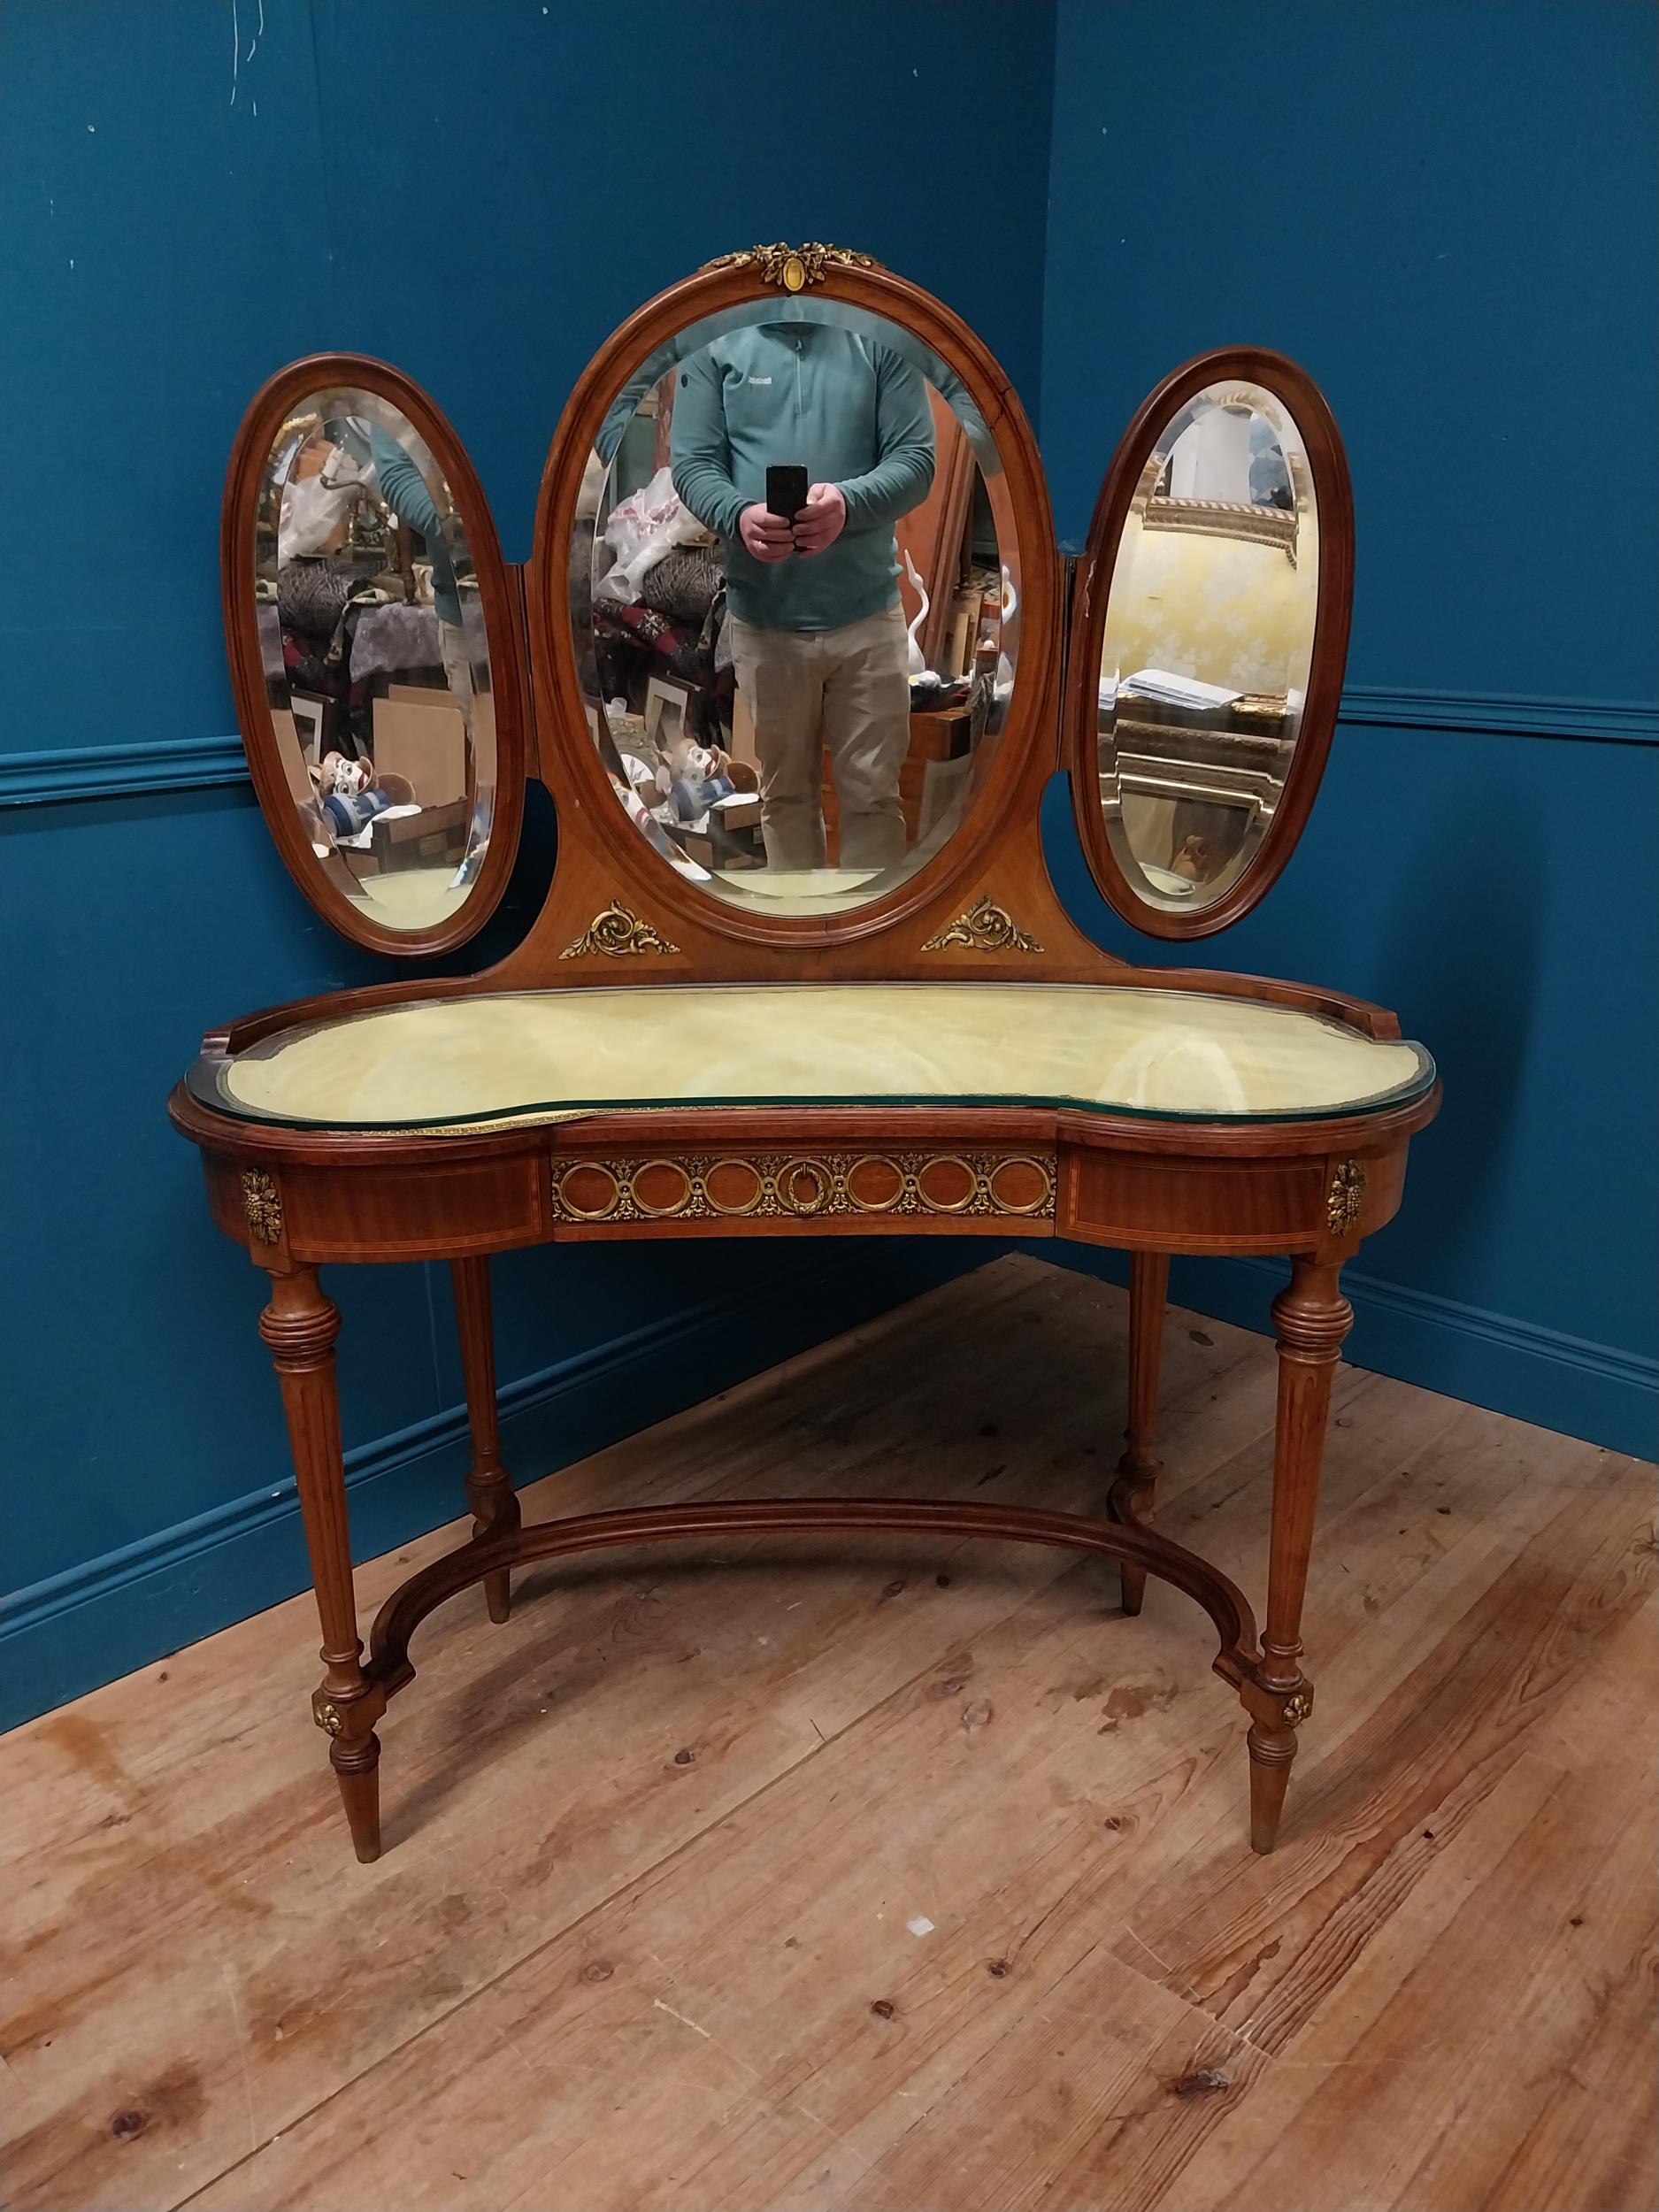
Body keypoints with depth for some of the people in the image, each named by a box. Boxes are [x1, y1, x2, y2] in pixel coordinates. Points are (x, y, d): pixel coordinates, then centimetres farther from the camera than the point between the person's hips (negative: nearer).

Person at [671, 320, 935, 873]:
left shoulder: (880, 342, 3)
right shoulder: (715, 348, 5)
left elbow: (915, 458, -4)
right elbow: (692, 463, -2)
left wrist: (848, 501, -25)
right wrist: (739, 516, -24)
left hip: (867, 614, 0)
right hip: (764, 617, 1)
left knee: (872, 793, 5)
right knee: (785, 791, 12)